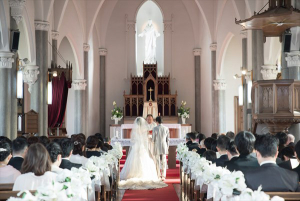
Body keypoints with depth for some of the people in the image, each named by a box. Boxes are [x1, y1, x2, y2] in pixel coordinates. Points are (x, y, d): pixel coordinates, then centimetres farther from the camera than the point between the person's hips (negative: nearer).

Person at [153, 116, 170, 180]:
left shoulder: (155, 128, -9)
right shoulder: (166, 128, -1)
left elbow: (153, 139, -6)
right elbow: (168, 139, 4)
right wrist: (167, 147, 14)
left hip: (157, 147, -2)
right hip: (164, 147, 2)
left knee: (158, 162, 8)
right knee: (164, 162, 5)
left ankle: (158, 176, 13)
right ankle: (163, 176, 0)